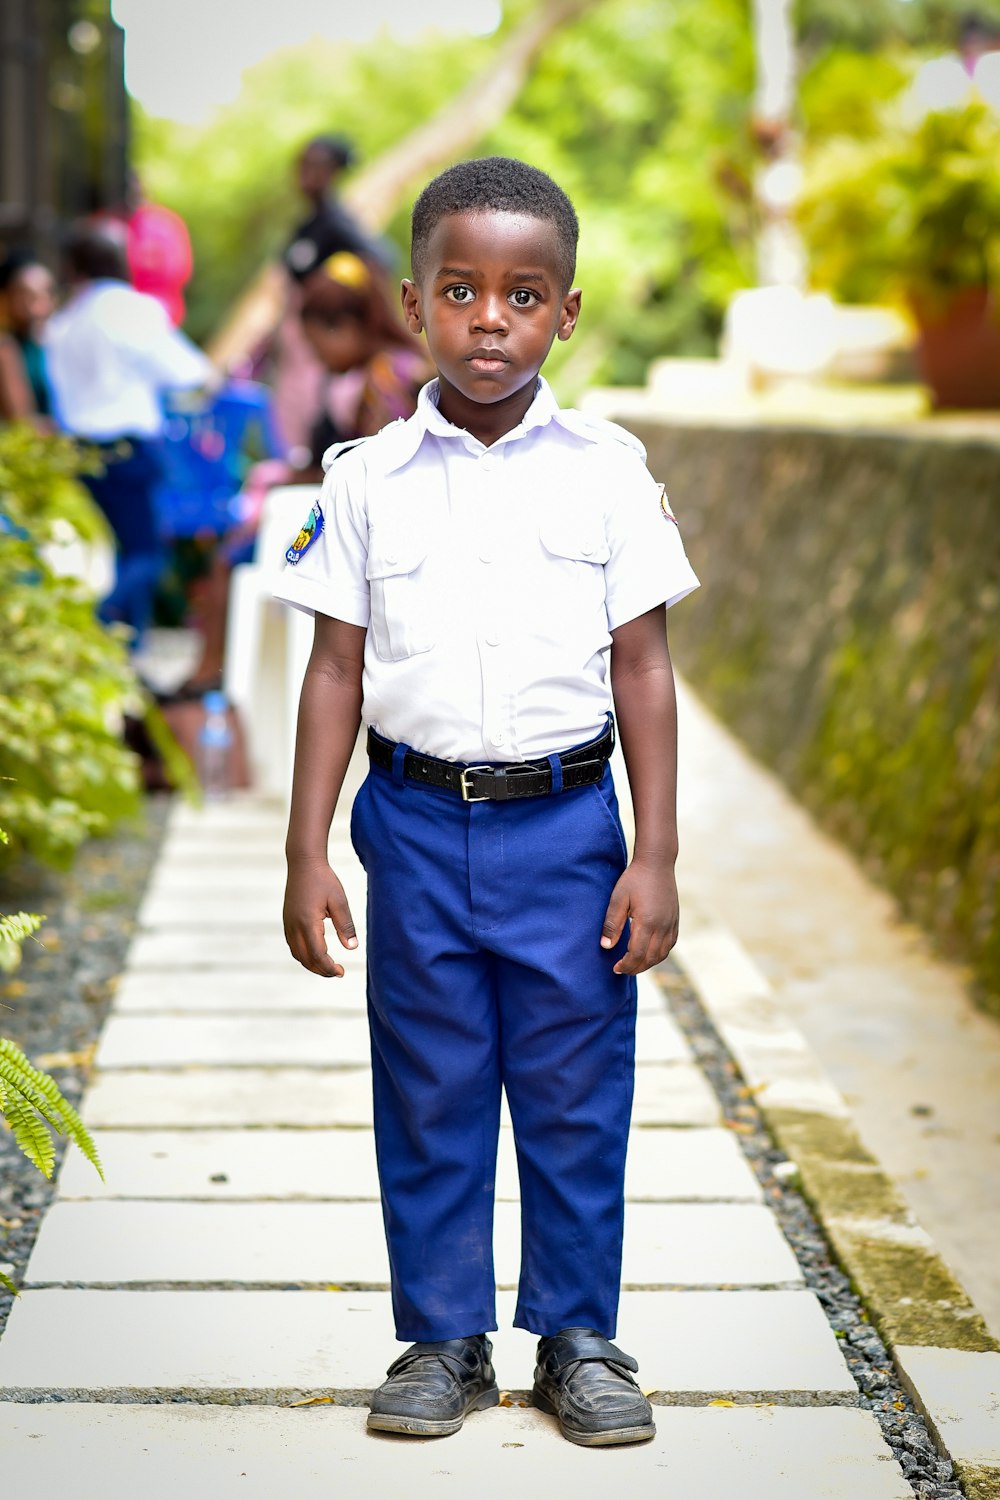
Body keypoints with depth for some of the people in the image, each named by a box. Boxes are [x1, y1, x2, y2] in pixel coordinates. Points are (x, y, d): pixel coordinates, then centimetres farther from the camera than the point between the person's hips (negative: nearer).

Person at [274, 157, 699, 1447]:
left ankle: (578, 1340, 22)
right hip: (417, 821, 1)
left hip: (567, 822, 0)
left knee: (576, 1097, 6)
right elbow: (335, 673, 3)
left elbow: (643, 672, 1)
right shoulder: (368, 480, 1)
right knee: (428, 1098, 8)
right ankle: (442, 1341, 23)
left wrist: (654, 857, -2)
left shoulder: (607, 472, 0)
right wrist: (306, 856, -1)